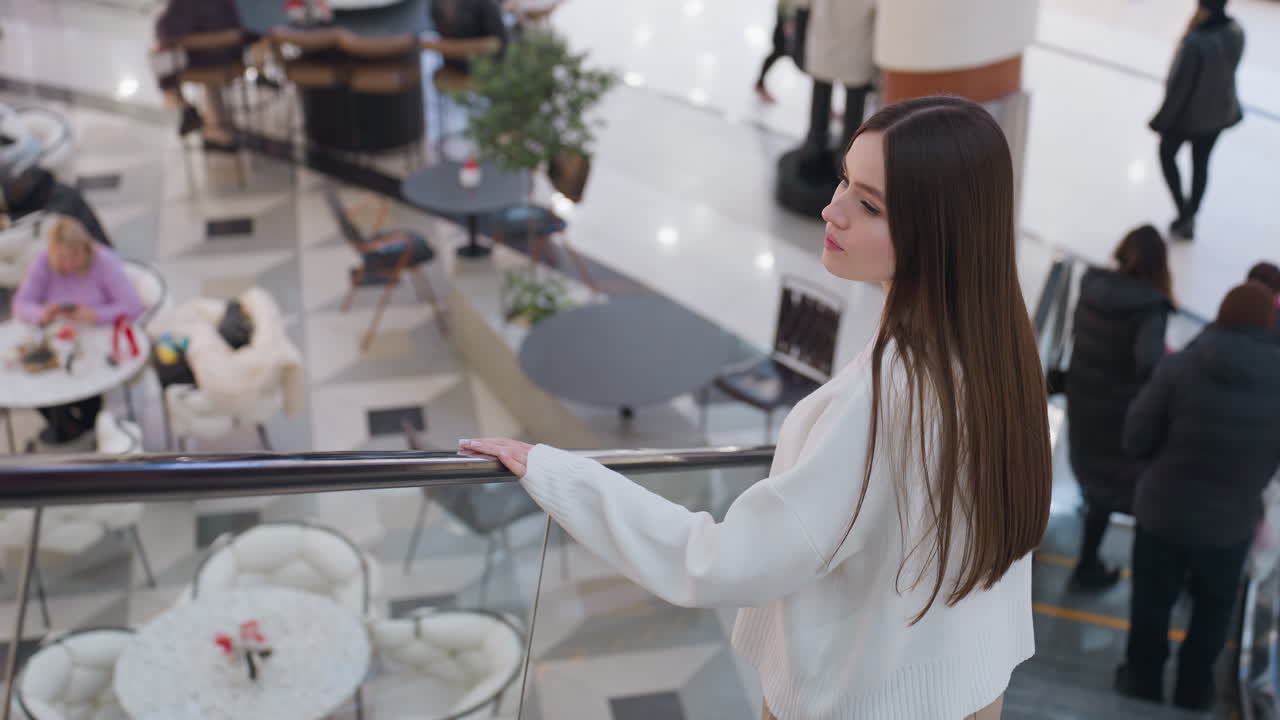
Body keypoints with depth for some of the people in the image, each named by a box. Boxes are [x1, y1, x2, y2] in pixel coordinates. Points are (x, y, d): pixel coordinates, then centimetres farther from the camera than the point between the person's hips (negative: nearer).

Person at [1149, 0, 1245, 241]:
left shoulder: (1195, 41, -33)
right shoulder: (1236, 32, -11)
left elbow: (1180, 85, -24)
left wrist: (1162, 119, -11)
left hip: (1188, 113, -6)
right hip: (1219, 111, 6)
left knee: (1167, 154, 22)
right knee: (1201, 163, 22)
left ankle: (1183, 212, 18)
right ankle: (1190, 217, 35)